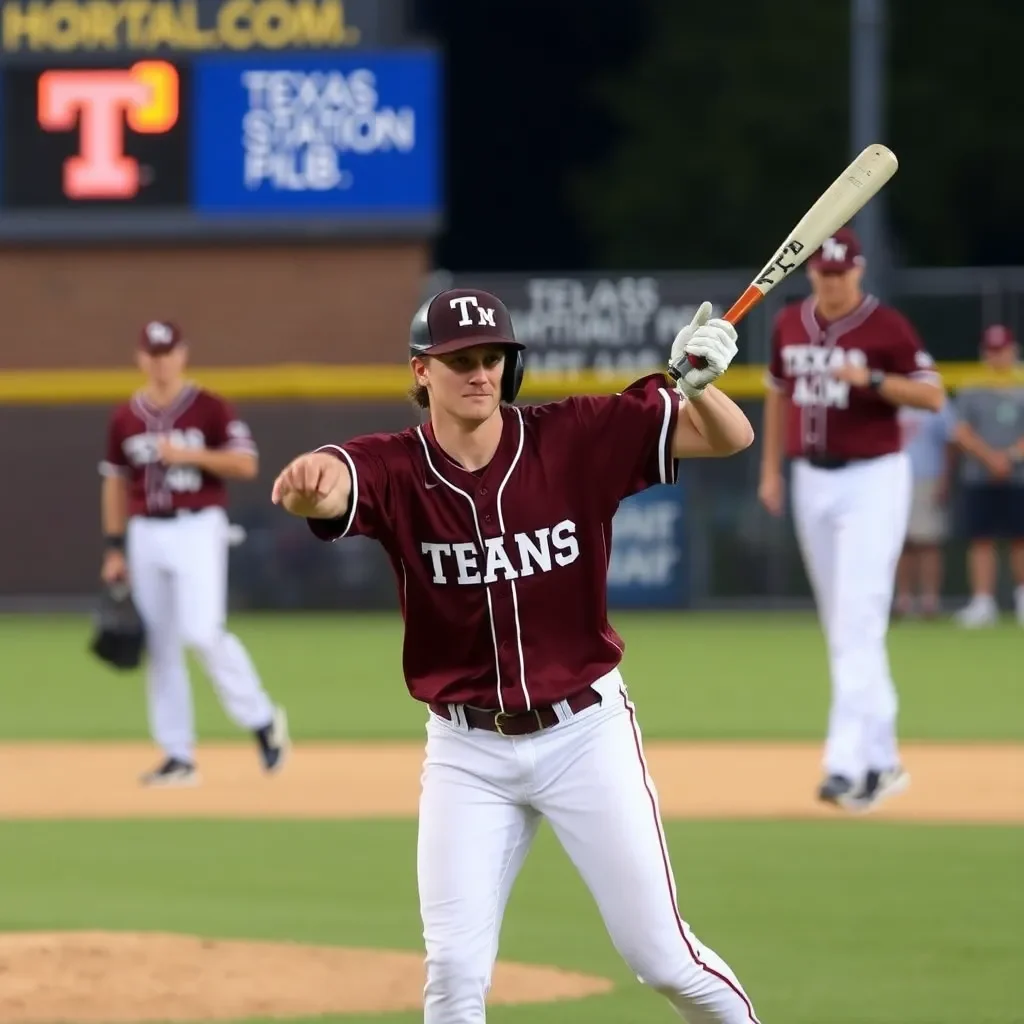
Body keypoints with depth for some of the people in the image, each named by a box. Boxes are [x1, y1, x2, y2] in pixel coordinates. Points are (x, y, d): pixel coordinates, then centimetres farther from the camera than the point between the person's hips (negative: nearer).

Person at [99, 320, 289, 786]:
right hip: (145, 535, 5)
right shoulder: (124, 419, 10)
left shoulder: (210, 409, -2)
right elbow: (115, 483, 16)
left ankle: (262, 720, 1)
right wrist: (114, 548, 11)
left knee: (202, 633, -18)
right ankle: (178, 756, 8)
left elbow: (246, 464, -6)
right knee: (160, 646, 3)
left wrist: (191, 454, -18)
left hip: (198, 531, -5)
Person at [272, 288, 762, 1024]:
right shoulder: (394, 469, -11)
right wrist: (305, 484, -60)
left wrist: (700, 383, -35)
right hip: (466, 750, 1)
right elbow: (330, 484, -35)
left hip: (585, 732, -1)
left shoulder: (575, 438, -10)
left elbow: (729, 437, -11)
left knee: (660, 954, 3)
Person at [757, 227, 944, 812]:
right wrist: (771, 469, 16)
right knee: (841, 629, 10)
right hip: (812, 483, 6)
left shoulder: (886, 326, -9)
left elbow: (934, 395, -12)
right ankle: (882, 760, 18)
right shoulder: (790, 324, 8)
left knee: (859, 624, -15)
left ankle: (846, 765, -21)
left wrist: (872, 378, -25)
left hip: (872, 481, -6)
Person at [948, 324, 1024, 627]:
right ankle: (982, 602, -5)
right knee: (980, 540, -4)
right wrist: (991, 457, -12)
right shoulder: (971, 391, 9)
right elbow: (962, 434, 1)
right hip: (978, 477, 0)